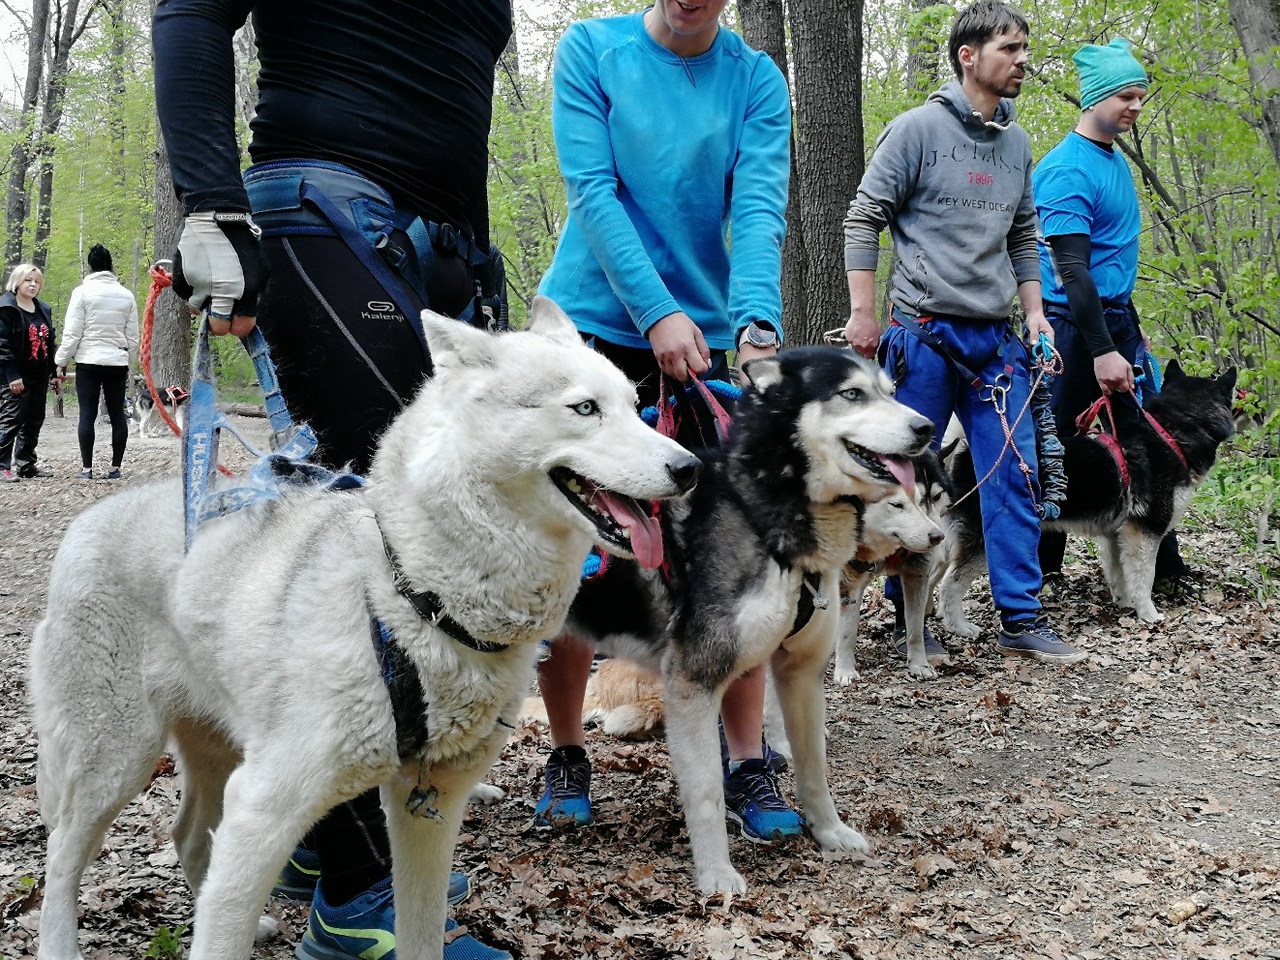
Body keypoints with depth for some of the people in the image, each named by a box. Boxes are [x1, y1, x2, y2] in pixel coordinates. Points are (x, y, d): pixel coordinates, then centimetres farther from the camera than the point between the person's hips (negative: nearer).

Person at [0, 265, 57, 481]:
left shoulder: (43, 310, 15)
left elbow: (49, 342, 19)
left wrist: (54, 371, 13)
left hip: (39, 376, 7)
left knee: (34, 422, 10)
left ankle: (25, 464, 18)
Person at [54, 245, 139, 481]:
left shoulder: (82, 292, -4)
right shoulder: (126, 295, 7)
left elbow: (72, 333, -6)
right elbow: (132, 337, 10)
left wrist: (62, 361, 3)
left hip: (88, 361, -3)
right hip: (117, 362, 3)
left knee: (87, 415, 0)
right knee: (117, 415, 5)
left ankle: (87, 468, 1)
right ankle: (115, 467, 7)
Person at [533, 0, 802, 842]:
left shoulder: (756, 80, 2)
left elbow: (760, 207, -9)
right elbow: (593, 191, -10)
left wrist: (758, 320, -27)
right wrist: (659, 311, -22)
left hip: (707, 342, 1)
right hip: (591, 327, -1)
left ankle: (748, 764, 8)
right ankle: (568, 757, 17)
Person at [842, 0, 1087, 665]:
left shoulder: (1017, 142, 14)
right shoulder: (919, 128, -4)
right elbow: (863, 219, -5)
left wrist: (1035, 312, 11)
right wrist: (863, 312, -11)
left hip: (996, 337, 6)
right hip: (923, 333, -6)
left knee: (1015, 476, 1)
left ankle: (1020, 621, 7)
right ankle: (910, 616, 15)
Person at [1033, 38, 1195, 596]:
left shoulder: (1117, 161, 13)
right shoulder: (1066, 170, -15)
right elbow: (1072, 270, -21)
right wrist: (1102, 351, -25)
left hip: (1117, 318, 9)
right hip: (1074, 324, -9)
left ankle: (1163, 565, 14)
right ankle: (1043, 570, 10)